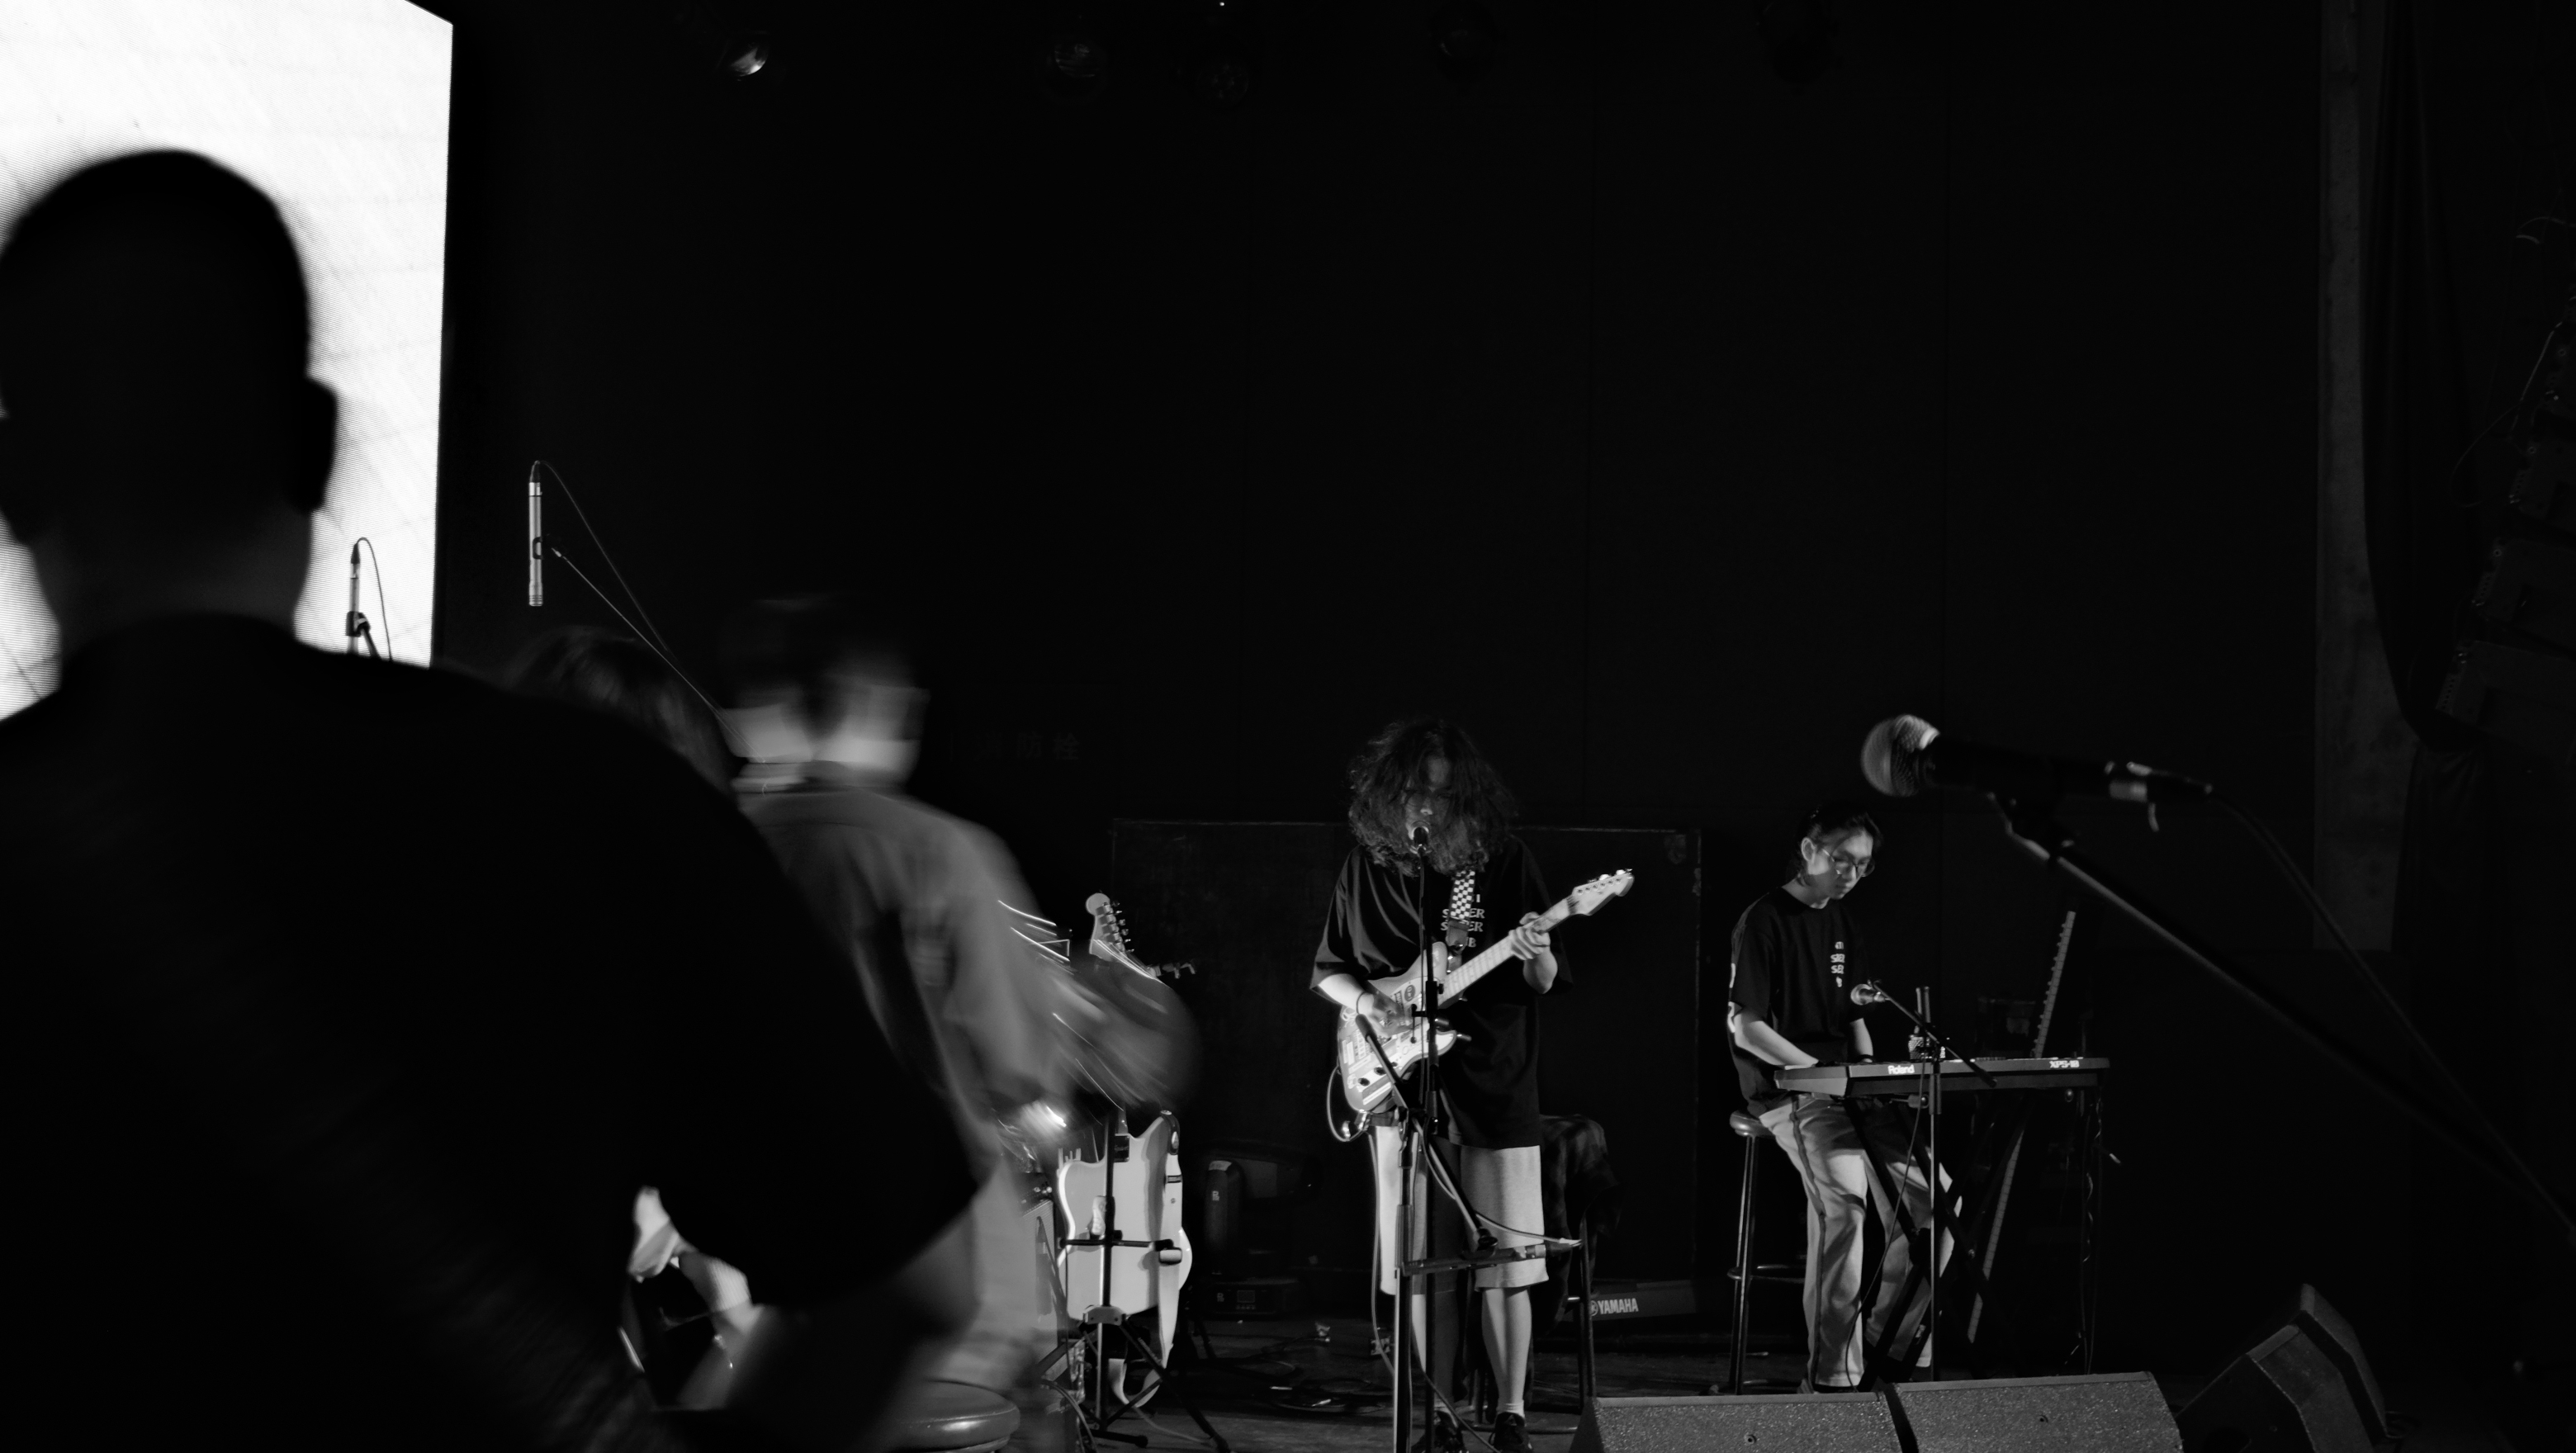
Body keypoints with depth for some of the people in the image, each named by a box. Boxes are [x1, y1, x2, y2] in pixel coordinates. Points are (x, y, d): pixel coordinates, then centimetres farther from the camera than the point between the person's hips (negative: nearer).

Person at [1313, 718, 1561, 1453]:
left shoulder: (1503, 858, -1)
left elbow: (1545, 983, 2)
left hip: (1494, 1082, -1)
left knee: (1504, 1257, -1)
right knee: (1421, 1261, 4)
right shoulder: (1370, 865, 3)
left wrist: (1535, 955, -21)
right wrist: (1366, 1002, -9)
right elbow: (1327, 971, 11)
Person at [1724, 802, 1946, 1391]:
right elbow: (1745, 1027, -11)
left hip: (1846, 1091, 8)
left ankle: (1883, 1341, 7)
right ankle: (1832, 1375, -30)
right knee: (1846, 1194, -32)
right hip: (1787, 1092, -8)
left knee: (1931, 1197, -7)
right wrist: (1826, 1073, -19)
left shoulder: (1842, 923, 19)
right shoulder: (1764, 923, -5)